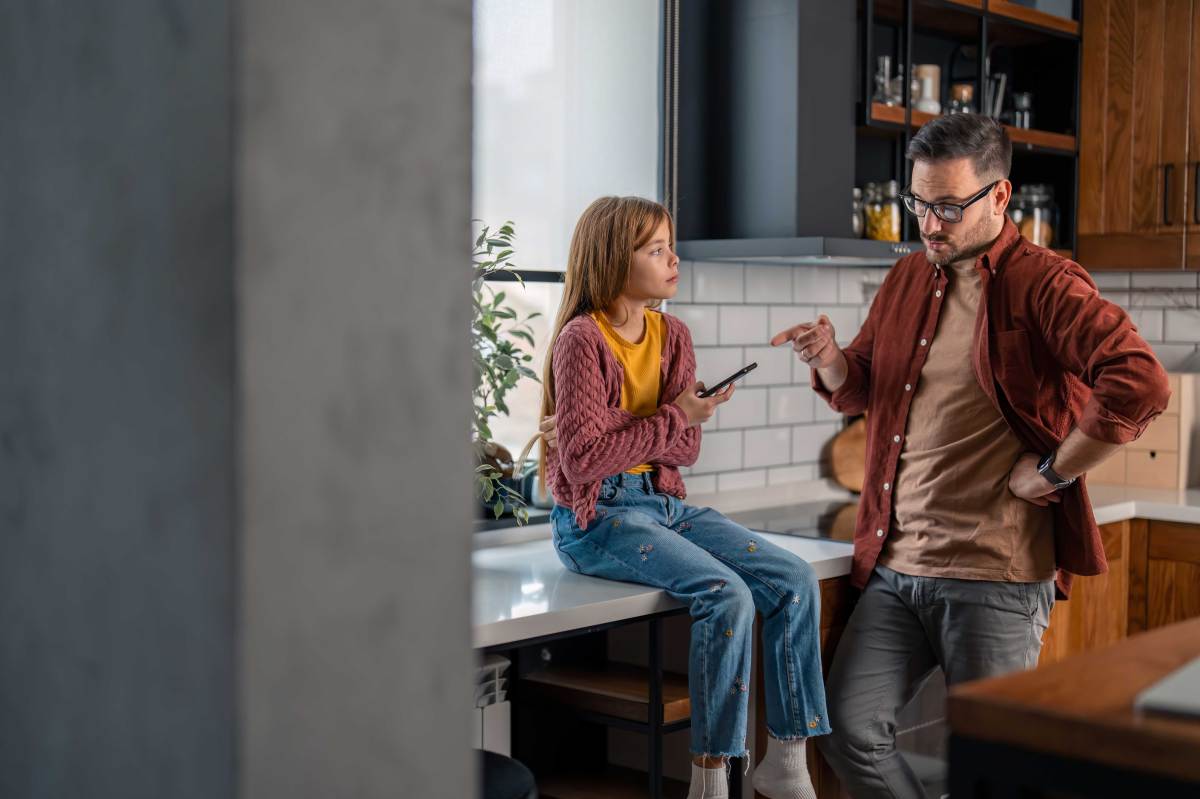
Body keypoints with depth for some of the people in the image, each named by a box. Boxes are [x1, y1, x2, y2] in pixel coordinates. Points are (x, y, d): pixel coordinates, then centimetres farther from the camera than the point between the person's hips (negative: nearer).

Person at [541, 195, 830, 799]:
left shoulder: (672, 334, 9)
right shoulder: (582, 339, -12)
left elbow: (685, 451, 6)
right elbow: (583, 457, -19)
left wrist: (666, 424, -14)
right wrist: (673, 420, -14)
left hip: (663, 501, 7)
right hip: (596, 516, -7)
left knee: (794, 580, -9)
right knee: (726, 593, -27)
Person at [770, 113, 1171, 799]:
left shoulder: (1041, 283, -11)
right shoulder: (908, 279, 12)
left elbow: (1141, 385, -25)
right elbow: (861, 389, 22)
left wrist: (1054, 472, -17)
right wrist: (832, 362, -1)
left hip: (995, 579, -6)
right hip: (895, 567, 7)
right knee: (849, 730, 5)